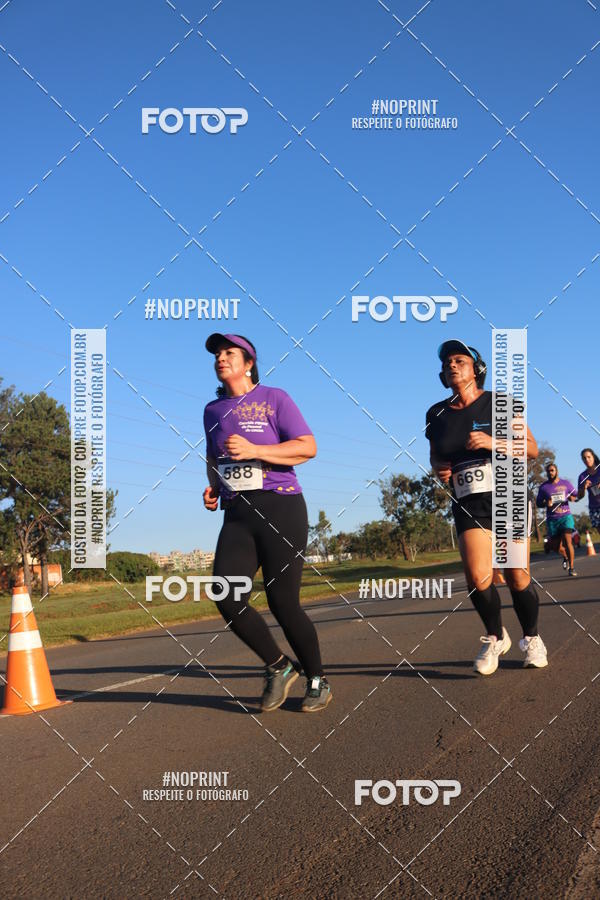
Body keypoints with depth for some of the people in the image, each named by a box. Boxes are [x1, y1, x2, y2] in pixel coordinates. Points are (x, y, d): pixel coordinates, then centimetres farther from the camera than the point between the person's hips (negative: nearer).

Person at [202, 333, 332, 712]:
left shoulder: (274, 398, 0)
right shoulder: (213, 410, 17)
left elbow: (308, 447, -8)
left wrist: (254, 450, -17)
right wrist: (213, 487, 11)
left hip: (280, 507, -5)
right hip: (237, 515, 5)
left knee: (283, 602, -7)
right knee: (226, 597, -13)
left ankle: (318, 680, 16)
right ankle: (279, 667, 8)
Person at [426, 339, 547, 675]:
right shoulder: (437, 414, 6)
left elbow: (531, 448, -3)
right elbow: (435, 457, 22)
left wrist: (492, 442, -19)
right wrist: (439, 468, -2)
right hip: (468, 506, 2)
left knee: (518, 577, -3)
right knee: (478, 578, -15)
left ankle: (532, 638, 23)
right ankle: (496, 637, 10)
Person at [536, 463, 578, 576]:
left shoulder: (565, 483, 7)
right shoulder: (543, 487, 6)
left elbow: (576, 496, 16)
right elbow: (538, 503, 10)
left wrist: (571, 498, -8)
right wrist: (546, 504, -12)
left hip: (565, 516, -2)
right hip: (552, 519, 2)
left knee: (567, 541, -18)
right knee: (555, 546, 5)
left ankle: (572, 568, -13)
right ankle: (566, 557, 38)